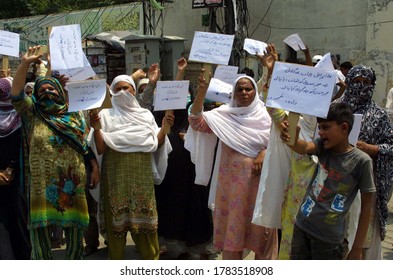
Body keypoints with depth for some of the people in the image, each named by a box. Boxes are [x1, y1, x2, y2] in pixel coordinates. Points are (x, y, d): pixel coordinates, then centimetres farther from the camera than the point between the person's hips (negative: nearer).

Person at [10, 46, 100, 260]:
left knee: (74, 227, 9)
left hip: (72, 182, 2)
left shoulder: (74, 115, 12)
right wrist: (25, 63, -13)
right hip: (41, 184, -1)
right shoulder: (32, 114, 7)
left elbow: (85, 144, 13)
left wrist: (95, 167, 4)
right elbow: (16, 93, -6)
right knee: (40, 227, 3)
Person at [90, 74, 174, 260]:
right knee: (116, 219, 1)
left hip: (142, 175, 1)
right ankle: (116, 259, 14)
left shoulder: (146, 114, 12)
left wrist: (164, 129, -9)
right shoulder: (106, 115, 6)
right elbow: (101, 149, -2)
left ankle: (151, 259, 16)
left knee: (145, 217, 4)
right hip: (116, 176, -1)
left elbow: (155, 145, 7)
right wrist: (96, 129, -18)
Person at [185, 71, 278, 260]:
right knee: (232, 226, 10)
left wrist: (264, 153, -15)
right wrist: (202, 90, -19)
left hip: (258, 180, 0)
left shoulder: (265, 115, 2)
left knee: (259, 227, 8)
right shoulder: (223, 115, 1)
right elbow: (196, 121, -10)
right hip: (232, 181, 1)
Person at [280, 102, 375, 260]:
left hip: (329, 237, -4)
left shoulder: (361, 161, -13)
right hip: (302, 226, 5)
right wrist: (292, 140, -49)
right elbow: (304, 148, -24)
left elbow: (366, 205, -10)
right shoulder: (323, 147, -1)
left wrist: (357, 248, -9)